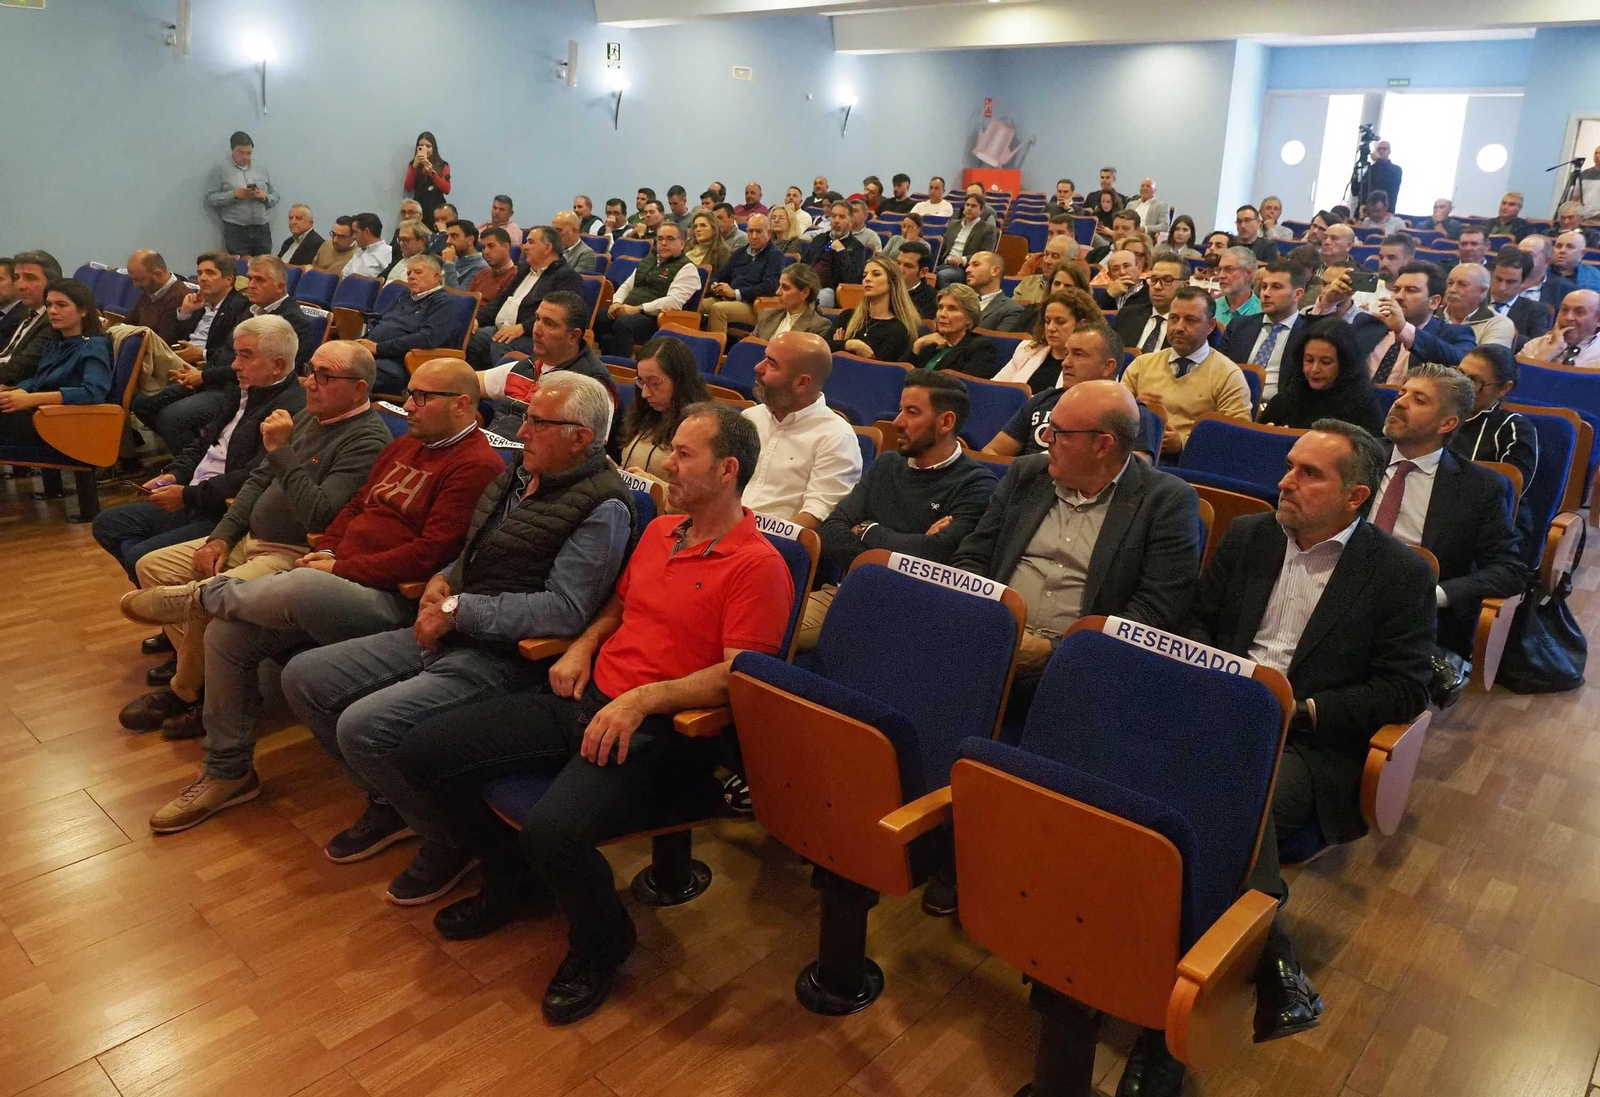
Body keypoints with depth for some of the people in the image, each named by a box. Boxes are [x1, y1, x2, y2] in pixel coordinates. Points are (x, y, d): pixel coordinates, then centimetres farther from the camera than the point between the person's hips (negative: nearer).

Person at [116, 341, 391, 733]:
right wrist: (221, 536, 6)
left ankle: (185, 693, 3)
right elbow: (258, 479, 17)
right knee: (152, 566, 6)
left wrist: (281, 451, -25)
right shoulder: (308, 417, 11)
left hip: (293, 555, -10)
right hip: (249, 540, 10)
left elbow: (319, 516, -28)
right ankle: (195, 674, 3)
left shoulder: (367, 440, -19)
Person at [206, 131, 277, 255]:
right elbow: (210, 198, -1)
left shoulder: (262, 169, 15)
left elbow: (275, 197, 17)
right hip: (235, 230, -3)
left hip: (262, 229, 3)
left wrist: (265, 197, -5)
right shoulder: (220, 169, 4)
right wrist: (233, 195, -14)